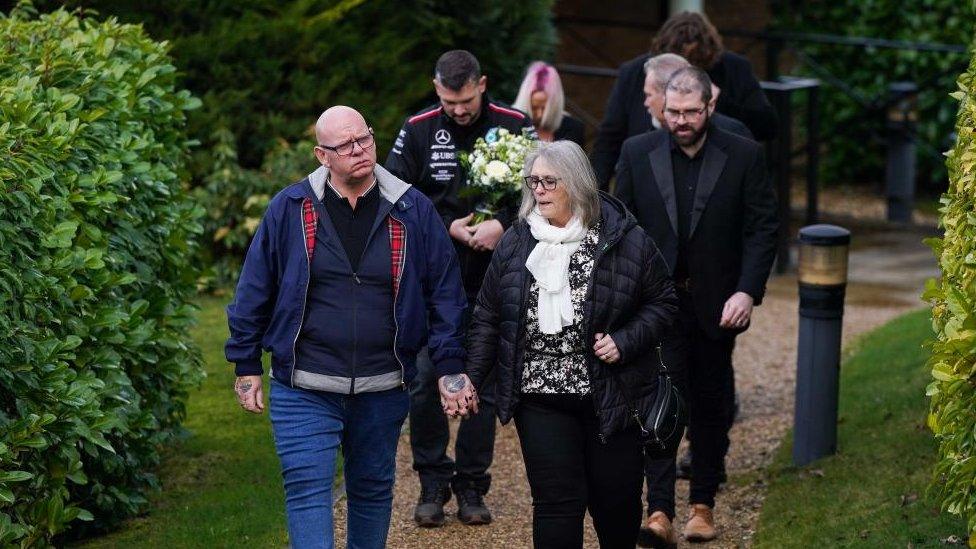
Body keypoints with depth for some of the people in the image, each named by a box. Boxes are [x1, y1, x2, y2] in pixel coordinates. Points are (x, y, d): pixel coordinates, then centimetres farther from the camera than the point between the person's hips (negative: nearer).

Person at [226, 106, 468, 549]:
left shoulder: (413, 211, 0)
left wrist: (450, 367, -2)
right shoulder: (290, 209, -3)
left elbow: (445, 293, 4)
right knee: (307, 491, -9)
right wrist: (246, 366, 4)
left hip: (383, 390, 2)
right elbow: (254, 292, 4)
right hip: (304, 390, -2)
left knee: (374, 489, 15)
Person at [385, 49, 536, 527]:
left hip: (491, 277, 0)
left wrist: (503, 224, -17)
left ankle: (471, 487, 14)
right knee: (424, 379, -4)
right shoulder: (418, 130, 0)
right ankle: (433, 483, 10)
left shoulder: (515, 126, -1)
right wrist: (448, 227, -12)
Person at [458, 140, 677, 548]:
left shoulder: (624, 239, -4)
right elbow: (487, 320, 7)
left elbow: (662, 301, 3)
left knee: (617, 500, 9)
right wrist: (471, 379, -2)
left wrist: (624, 342, -12)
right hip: (540, 397, 1)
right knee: (557, 501, -5)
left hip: (611, 398, -1)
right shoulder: (515, 243, 3)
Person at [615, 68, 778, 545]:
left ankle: (703, 505, 22)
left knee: (710, 406, 10)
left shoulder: (743, 156, -4)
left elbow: (763, 228, -3)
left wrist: (748, 291, -13)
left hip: (717, 304, 1)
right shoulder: (637, 153, 0)